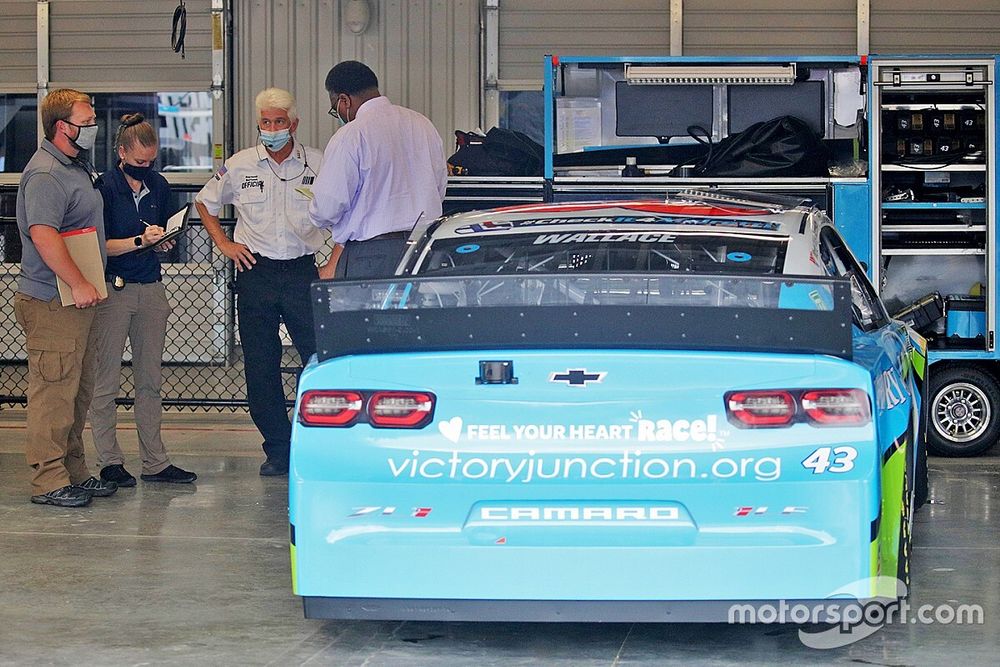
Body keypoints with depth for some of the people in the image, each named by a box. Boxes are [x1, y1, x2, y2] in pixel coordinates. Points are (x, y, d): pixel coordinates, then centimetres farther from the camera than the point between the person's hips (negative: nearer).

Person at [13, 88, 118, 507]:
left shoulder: (77, 167, 18)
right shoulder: (45, 174, -16)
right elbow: (43, 236, -27)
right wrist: (80, 284, -26)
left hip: (78, 300, 11)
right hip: (52, 303, -11)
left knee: (78, 390, 15)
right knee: (54, 393, -7)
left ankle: (74, 473, 23)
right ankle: (48, 483, -3)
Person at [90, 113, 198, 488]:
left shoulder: (159, 186, 11)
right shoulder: (104, 187, -8)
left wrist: (164, 242, 1)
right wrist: (140, 240, -18)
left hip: (151, 289, 6)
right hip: (113, 289, -6)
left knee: (150, 380, 9)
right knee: (106, 381, -2)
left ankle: (155, 462, 14)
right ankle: (109, 463, 6)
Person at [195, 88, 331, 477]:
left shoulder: (319, 165, 3)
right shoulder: (239, 166, 7)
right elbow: (204, 203, 21)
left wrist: (334, 263, 1)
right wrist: (223, 243, 9)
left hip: (304, 271, -2)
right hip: (256, 273, 2)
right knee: (260, 368, 2)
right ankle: (277, 450, 12)